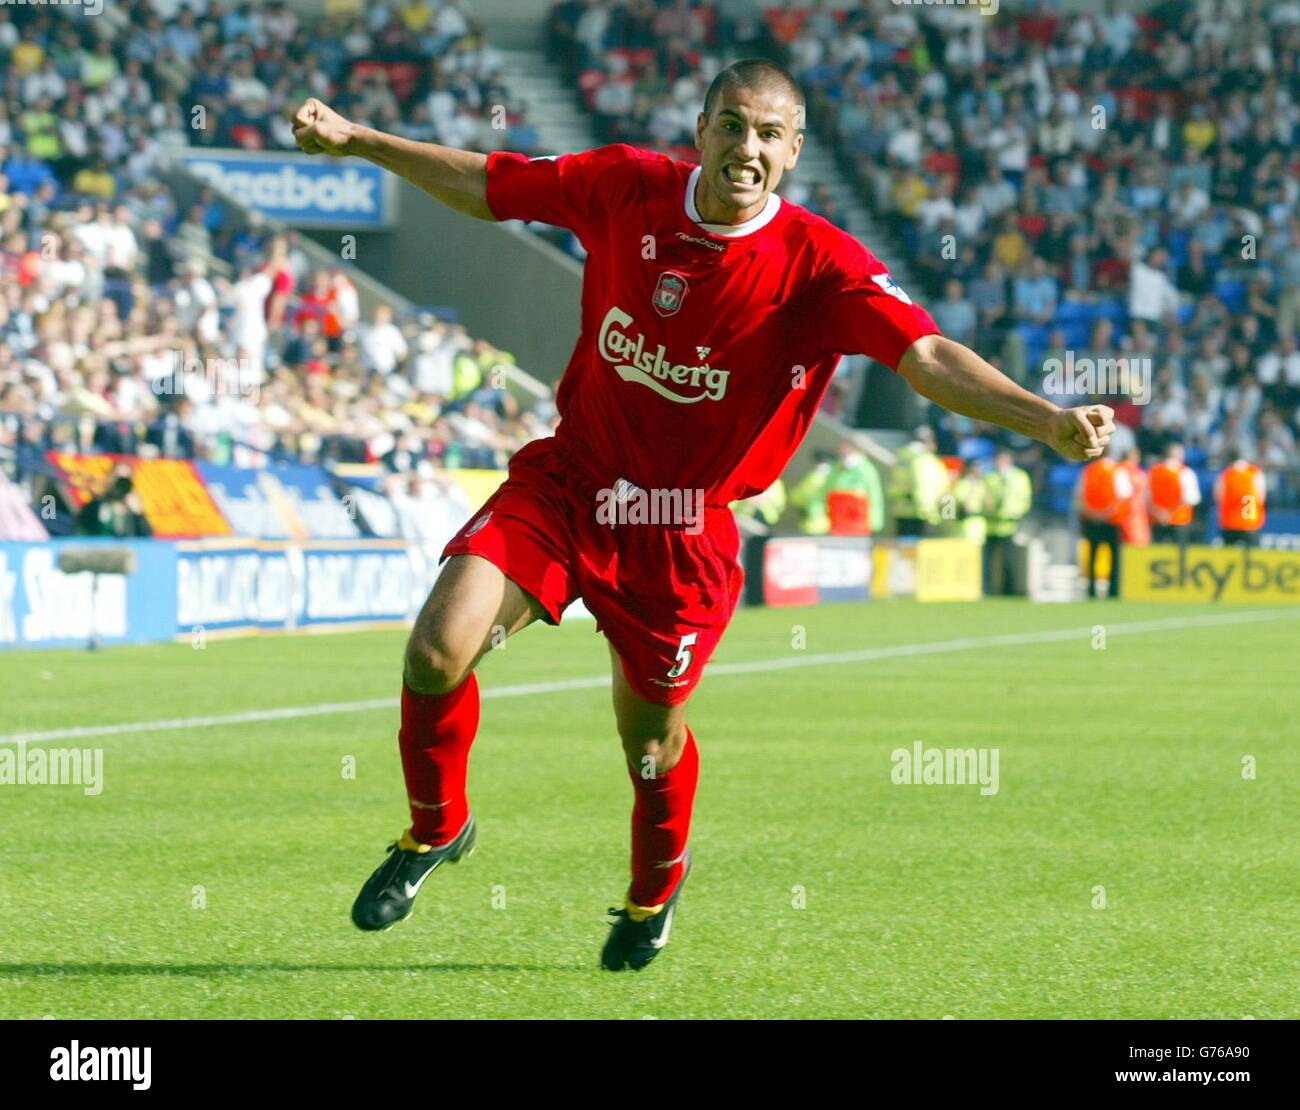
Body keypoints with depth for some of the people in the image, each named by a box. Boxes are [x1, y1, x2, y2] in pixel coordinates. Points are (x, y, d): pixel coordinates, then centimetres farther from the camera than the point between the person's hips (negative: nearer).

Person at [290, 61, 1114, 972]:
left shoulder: (821, 266, -18)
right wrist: (358, 141, 10)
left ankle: (657, 886, 46)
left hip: (687, 528, -2)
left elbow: (927, 358, -29)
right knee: (439, 650, -15)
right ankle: (436, 829, 15)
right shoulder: (628, 189, -8)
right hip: (569, 481, 2)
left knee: (651, 736, 10)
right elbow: (487, 186, 7)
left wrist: (1048, 419, -44)